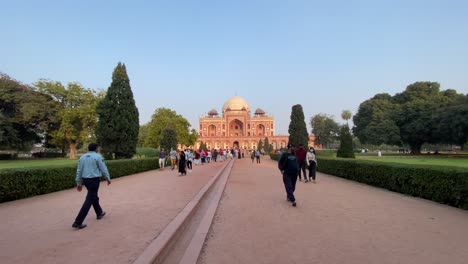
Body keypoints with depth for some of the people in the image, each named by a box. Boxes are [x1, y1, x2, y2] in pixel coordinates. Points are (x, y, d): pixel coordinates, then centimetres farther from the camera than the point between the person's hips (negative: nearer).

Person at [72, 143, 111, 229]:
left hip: (85, 180, 7)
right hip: (94, 180, -7)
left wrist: (79, 183, 14)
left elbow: (79, 171, 9)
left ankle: (99, 213, 39)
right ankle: (78, 222, -6)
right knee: (89, 200, -4)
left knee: (94, 196, 23)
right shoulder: (98, 156, -9)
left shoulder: (82, 157, 9)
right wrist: (108, 178, 5)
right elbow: (103, 169, -8)